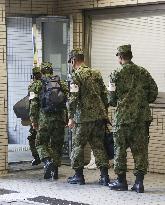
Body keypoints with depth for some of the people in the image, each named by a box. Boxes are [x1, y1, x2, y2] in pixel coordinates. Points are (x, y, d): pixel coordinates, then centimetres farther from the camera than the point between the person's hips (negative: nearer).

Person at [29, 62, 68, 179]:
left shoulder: (38, 85, 0)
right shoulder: (62, 84, 9)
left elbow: (34, 104, -3)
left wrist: (34, 120, 3)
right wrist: (67, 119, 10)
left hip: (44, 119, -3)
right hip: (60, 119, 3)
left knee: (41, 143, 9)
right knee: (57, 145, 11)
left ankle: (48, 161, -15)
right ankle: (54, 170, 11)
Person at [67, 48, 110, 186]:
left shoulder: (76, 75, -7)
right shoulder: (96, 74, 14)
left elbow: (74, 98, -15)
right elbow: (104, 95, 15)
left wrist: (71, 117, -12)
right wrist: (105, 114, 21)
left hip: (83, 117, -6)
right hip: (99, 116, 6)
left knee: (78, 145, 6)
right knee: (98, 145, 9)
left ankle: (79, 175, 10)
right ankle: (104, 176, 3)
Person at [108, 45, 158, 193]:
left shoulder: (117, 74, -5)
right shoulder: (143, 72, 7)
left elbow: (112, 98, -5)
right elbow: (153, 92, 5)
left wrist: (114, 102, 17)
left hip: (123, 116, -3)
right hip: (142, 116, 3)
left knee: (120, 148, 7)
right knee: (140, 149, 5)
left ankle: (121, 181, 12)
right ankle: (139, 182, 2)